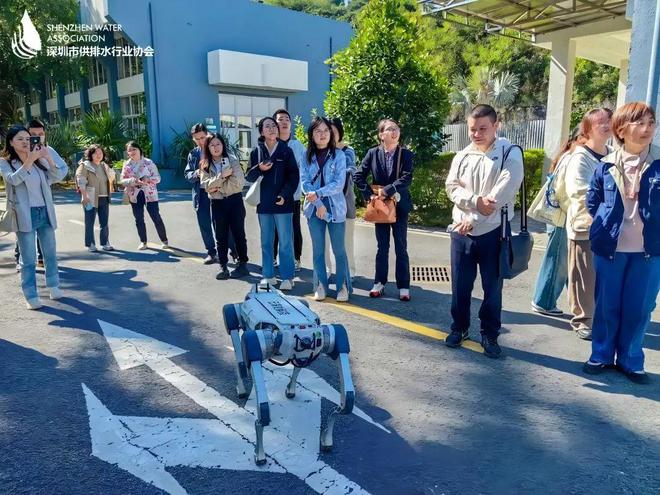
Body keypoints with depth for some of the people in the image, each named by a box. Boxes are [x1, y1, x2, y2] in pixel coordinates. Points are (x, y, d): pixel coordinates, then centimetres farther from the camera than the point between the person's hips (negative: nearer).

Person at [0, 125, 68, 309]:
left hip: (45, 212, 4)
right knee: (29, 259, -2)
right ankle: (31, 296, 5)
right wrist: (30, 159, -29)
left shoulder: (39, 160, 9)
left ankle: (53, 286, 29)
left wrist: (49, 158, -14)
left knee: (50, 254, 14)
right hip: (25, 216, -4)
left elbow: (57, 177, 1)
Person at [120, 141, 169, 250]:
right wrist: (133, 181, -17)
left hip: (149, 194, -3)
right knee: (139, 220, 7)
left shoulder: (148, 162, -3)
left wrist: (148, 179, -23)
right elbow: (122, 180, 3)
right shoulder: (126, 165, 6)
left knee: (156, 218, -3)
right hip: (135, 196, 3)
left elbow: (157, 177, -4)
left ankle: (164, 241, 9)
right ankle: (143, 242, 19)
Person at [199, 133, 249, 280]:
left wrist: (217, 187, -12)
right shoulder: (205, 165, 4)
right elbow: (206, 185, -9)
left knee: (238, 234, 5)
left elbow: (238, 183, -15)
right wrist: (222, 175, -20)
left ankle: (243, 264, 15)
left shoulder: (232, 161, -4)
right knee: (221, 237, 7)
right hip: (217, 204, 3)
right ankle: (223, 267, 14)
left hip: (234, 201, -2)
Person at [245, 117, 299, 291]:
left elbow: (294, 176, -1)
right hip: (263, 202, 3)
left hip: (282, 202, -3)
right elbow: (249, 177, 6)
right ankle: (268, 275, 19)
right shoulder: (256, 151, 6)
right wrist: (259, 169, -14)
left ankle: (287, 277, 6)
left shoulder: (286, 150, 1)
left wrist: (285, 195, -13)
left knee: (285, 242, -1)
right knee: (266, 241, 10)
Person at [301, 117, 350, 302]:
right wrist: (318, 203, -14)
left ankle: (343, 286, 12)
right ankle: (320, 286, 18)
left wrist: (318, 193, -18)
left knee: (339, 250, 1)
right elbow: (305, 183, -2)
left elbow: (339, 184, -10)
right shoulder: (307, 156, 5)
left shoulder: (339, 155, -2)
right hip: (314, 208, 2)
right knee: (317, 250, 9)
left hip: (335, 208, -2)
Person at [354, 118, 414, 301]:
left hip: (399, 205, -1)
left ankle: (403, 286, 12)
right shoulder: (373, 153, -1)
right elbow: (358, 176, 0)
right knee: (382, 247, 10)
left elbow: (406, 178, -16)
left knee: (401, 248, 4)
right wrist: (369, 194, -9)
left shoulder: (406, 154, -5)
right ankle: (379, 283, 21)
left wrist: (387, 190, -22)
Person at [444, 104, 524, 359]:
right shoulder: (462, 156, 9)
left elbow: (502, 194, -15)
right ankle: (459, 327, 30)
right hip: (461, 231, 4)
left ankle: (490, 335, 24)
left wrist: (473, 219, -17)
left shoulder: (510, 153, -5)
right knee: (460, 285, 12)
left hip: (493, 232, -3)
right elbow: (452, 188, -1)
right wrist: (476, 201, -19)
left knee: (492, 288, 7)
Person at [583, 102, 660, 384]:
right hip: (610, 247, 0)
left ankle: (630, 361, 25)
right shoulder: (607, 165, -1)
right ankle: (601, 355, 26)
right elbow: (592, 201, 12)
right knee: (606, 305, 10)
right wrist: (606, 225, 8)